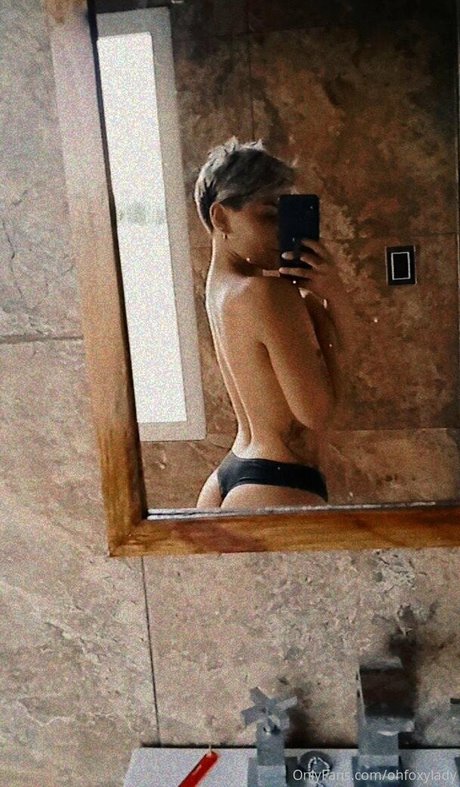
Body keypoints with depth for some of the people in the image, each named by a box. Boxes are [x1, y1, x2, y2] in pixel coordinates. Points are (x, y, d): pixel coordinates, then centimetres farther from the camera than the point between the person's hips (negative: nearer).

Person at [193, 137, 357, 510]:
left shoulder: (221, 286, 10)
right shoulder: (267, 293, -18)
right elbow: (317, 410, -16)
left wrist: (335, 299, -10)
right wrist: (322, 303, -8)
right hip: (277, 491, -10)